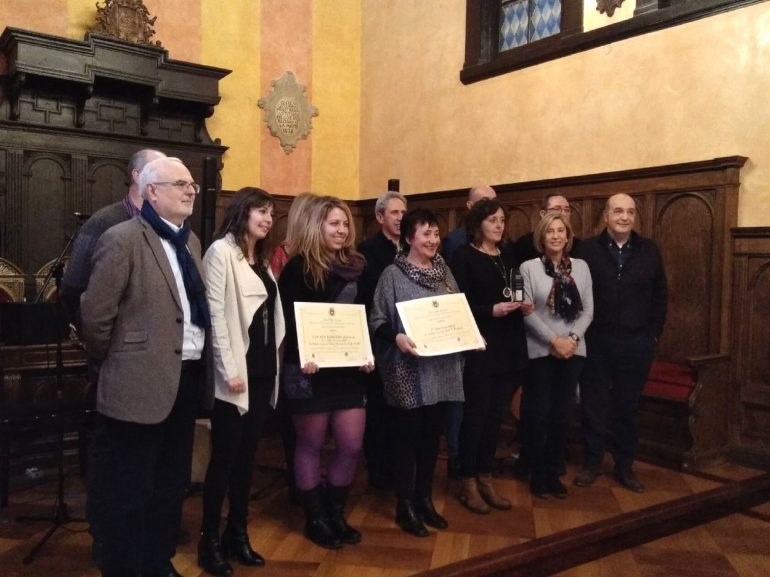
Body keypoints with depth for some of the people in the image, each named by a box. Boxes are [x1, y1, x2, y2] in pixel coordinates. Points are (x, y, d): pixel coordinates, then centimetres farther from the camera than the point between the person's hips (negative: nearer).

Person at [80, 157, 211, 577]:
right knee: (128, 494, 7)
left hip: (187, 378, 8)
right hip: (141, 384, -8)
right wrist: (115, 363, -1)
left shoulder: (190, 241, 12)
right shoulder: (122, 239, -12)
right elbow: (94, 315, -13)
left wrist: (198, 366, 13)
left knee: (171, 486, 20)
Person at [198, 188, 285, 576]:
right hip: (236, 370, -7)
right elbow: (215, 314, -13)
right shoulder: (221, 251, -6)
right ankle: (210, 540, 14)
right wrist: (229, 369, -17)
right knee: (224, 457, 1)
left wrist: (275, 360, 8)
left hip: (263, 369, 7)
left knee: (246, 455, 14)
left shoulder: (261, 259, 17)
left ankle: (237, 534, 25)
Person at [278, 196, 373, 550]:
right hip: (310, 369, -6)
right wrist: (302, 357, -26)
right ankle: (315, 519, 22)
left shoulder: (355, 266, 11)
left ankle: (336, 513, 27)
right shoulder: (299, 267, -7)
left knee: (351, 446, 7)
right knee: (310, 445, 7)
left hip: (348, 369, 6)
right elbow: (288, 321, -12)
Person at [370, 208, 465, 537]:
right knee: (406, 436, 5)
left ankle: (424, 499, 28)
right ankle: (405, 506, 19)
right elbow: (376, 321, -9)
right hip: (408, 371, -5)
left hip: (442, 369, 5)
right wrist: (396, 336, -26)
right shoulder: (393, 275, -7)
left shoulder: (444, 272, 10)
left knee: (432, 435, 13)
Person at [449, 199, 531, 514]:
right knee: (476, 414, 1)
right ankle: (468, 484, 14)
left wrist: (523, 306, -2)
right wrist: (491, 311, -22)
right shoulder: (464, 256, -6)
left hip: (510, 346, 6)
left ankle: (486, 479, 24)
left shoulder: (508, 256, 13)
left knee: (495, 415, 12)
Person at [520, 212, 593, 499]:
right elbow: (527, 312, -8)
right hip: (540, 351, -3)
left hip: (573, 350, 3)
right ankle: (537, 475, 16)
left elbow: (588, 310, 4)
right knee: (539, 414, 3)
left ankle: (553, 472, 21)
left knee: (561, 414, 9)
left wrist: (573, 338, -11)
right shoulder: (529, 267, -3)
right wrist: (554, 340, -15)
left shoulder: (581, 267, 6)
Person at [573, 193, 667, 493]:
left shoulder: (649, 250, 4)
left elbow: (660, 295, 9)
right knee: (593, 405, 7)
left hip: (636, 342, 2)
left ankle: (625, 465, 24)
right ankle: (592, 462, 21)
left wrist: (654, 331, 4)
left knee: (628, 406, 12)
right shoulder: (588, 249, -3)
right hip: (596, 340, -2)